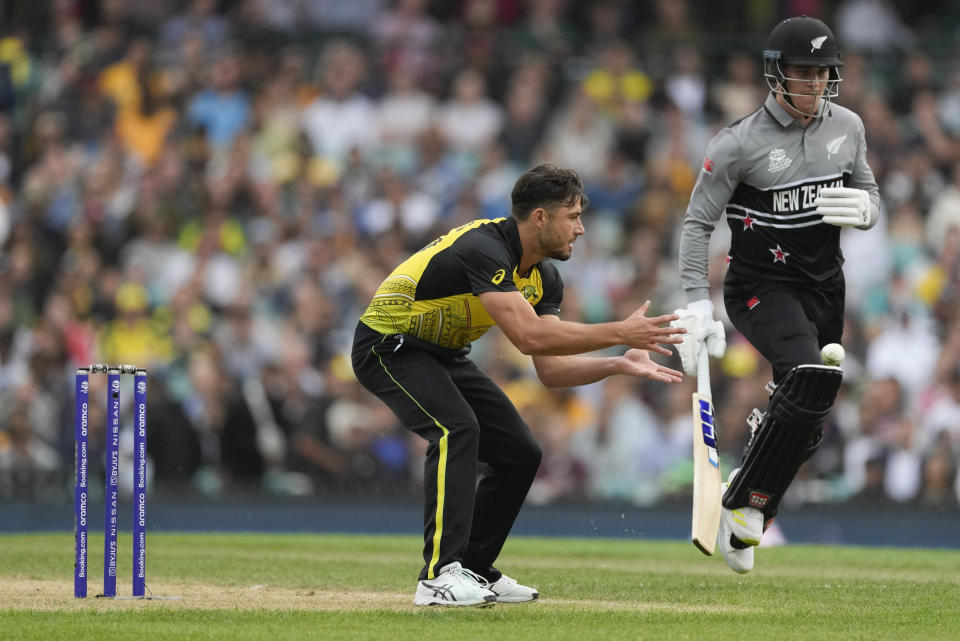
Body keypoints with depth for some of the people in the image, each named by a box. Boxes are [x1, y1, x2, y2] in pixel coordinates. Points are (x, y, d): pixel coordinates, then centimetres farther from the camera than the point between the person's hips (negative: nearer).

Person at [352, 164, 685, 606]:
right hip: (389, 345, -10)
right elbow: (529, 336, -41)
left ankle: (474, 571, 16)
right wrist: (620, 333, -38)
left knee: (520, 453, 5)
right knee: (456, 428, -32)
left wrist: (618, 365, -16)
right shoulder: (484, 249, -31)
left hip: (444, 355, 10)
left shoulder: (544, 278, -1)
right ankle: (440, 576, -37)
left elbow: (550, 369, -1)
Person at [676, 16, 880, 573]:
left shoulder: (848, 128, 2)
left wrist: (863, 208, -11)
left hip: (825, 286, 6)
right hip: (760, 286, -6)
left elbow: (871, 196, 15)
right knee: (813, 379, -29)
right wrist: (698, 303, -17)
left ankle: (745, 523, 27)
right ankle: (745, 502, -16)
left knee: (806, 423, 5)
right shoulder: (740, 143, -14)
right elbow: (698, 223, -9)